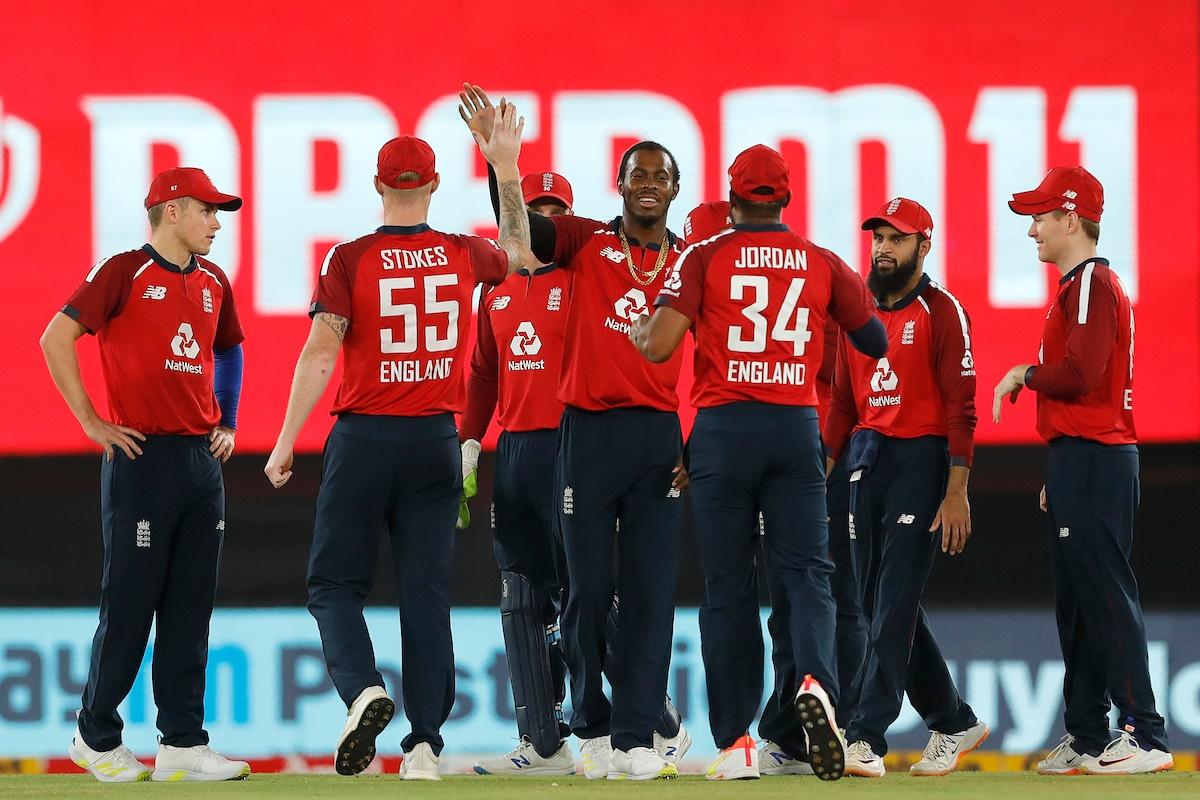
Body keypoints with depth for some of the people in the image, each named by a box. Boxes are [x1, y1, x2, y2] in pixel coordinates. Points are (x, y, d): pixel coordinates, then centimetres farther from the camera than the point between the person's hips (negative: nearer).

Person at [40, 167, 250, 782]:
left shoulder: (212, 282, 14)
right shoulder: (125, 272, -6)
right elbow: (56, 339, -9)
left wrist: (226, 424, 20)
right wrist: (92, 423, -9)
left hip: (202, 458, 7)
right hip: (142, 456, -7)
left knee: (190, 608, 4)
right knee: (129, 604, -4)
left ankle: (183, 744, 5)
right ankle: (96, 737, 8)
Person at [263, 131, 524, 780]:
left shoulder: (350, 259, -6)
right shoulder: (463, 256, 4)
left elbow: (321, 352, -14)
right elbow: (518, 253, 28)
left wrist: (286, 442, -11)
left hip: (363, 439, -3)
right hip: (437, 440, 3)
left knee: (335, 582, 5)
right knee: (427, 592, 4)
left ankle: (362, 688, -21)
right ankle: (425, 741, 1)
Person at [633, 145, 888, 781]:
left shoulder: (704, 257, -1)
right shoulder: (822, 263, 7)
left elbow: (658, 346, -10)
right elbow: (877, 341, 15)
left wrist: (636, 327, 13)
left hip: (723, 428, -1)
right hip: (797, 427, 1)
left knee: (728, 585, 4)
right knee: (805, 569, 1)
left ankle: (734, 742, 1)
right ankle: (816, 682, -29)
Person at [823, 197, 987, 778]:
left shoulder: (941, 311, -5)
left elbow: (961, 408, -10)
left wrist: (957, 493, -17)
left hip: (921, 459, -7)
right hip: (865, 462, 7)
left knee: (895, 604, -12)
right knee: (878, 604, 10)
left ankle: (865, 739, -17)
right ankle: (953, 723, 23)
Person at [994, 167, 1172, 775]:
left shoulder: (1093, 284, -11)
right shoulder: (1077, 286, 21)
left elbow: (1079, 375, -23)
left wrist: (1026, 375, -5)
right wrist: (1058, 474, 19)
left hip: (1094, 461, -11)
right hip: (1078, 459, 11)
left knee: (1106, 594, -13)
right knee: (1076, 602, 12)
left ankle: (1145, 736, -15)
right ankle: (1086, 738, 16)